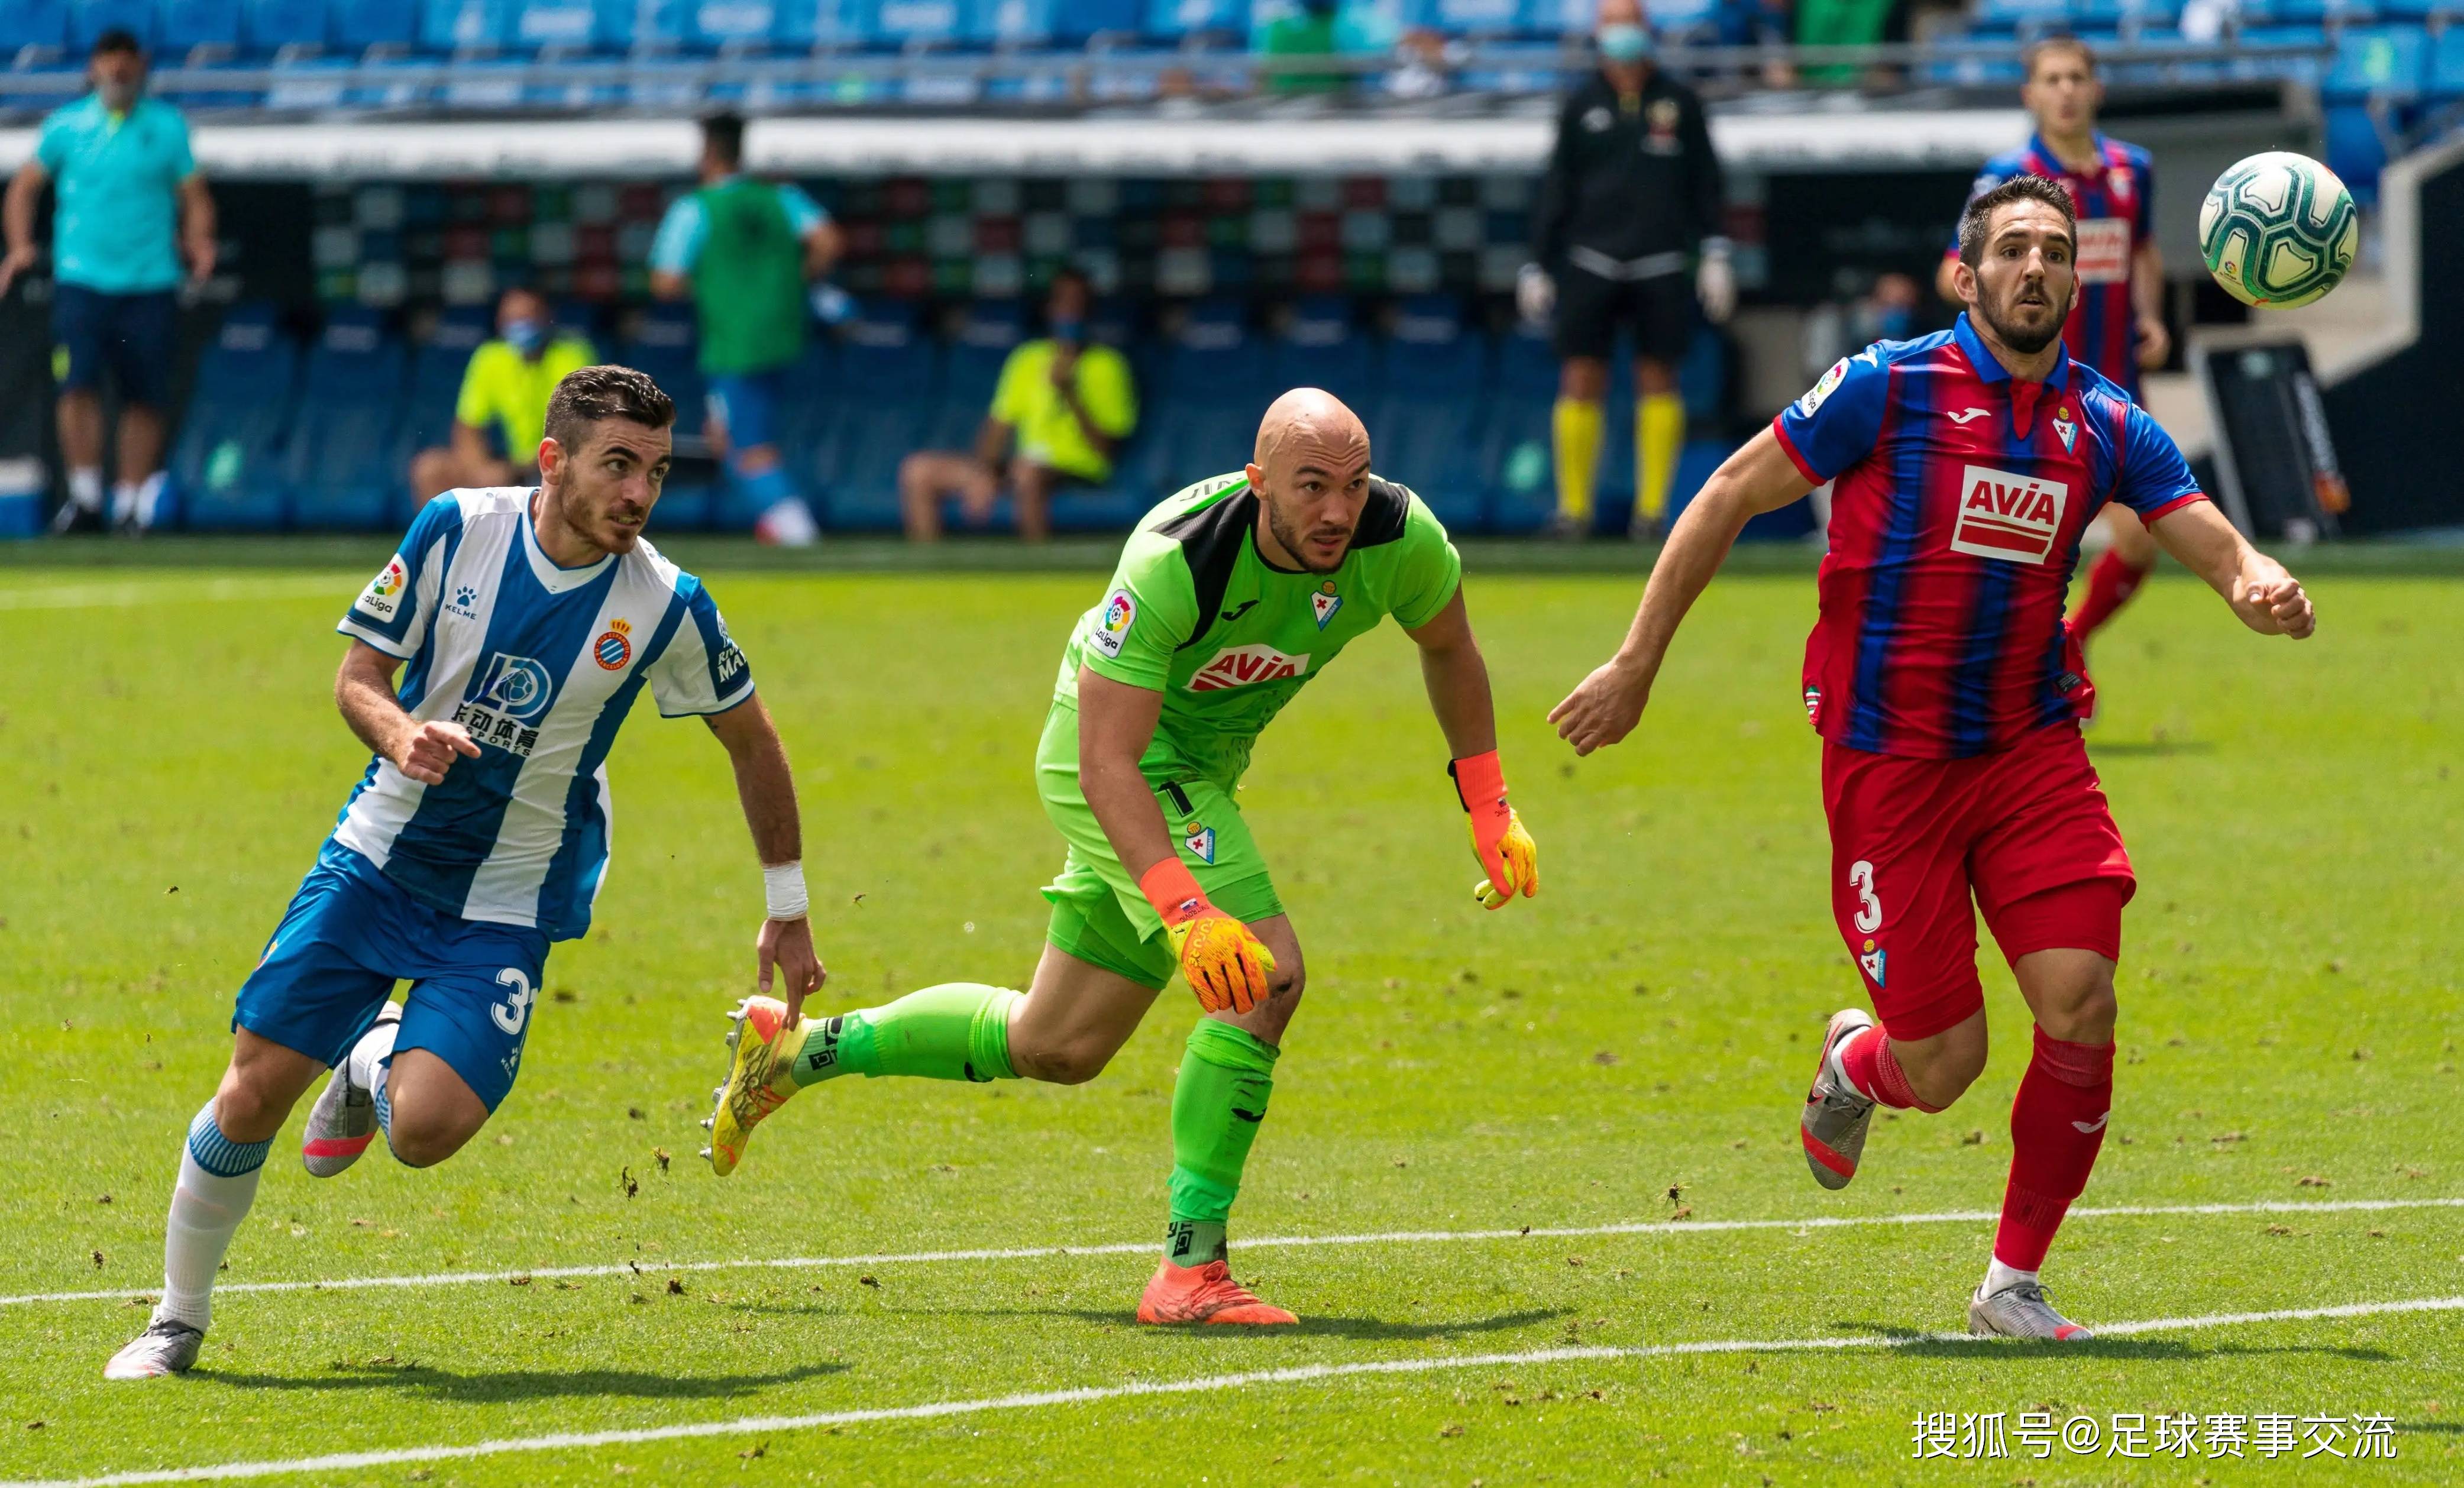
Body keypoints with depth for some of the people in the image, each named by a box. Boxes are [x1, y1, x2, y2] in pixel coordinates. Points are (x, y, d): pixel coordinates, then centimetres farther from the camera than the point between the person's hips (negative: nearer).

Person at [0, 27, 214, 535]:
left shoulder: (167, 127, 6)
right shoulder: (66, 126, 6)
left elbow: (195, 197, 8)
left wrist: (198, 241, -11)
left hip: (150, 283, 1)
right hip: (81, 279, -1)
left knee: (146, 397, 1)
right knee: (79, 384, -16)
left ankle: (132, 499, 13)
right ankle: (84, 495, -9)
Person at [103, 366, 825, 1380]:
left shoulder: (666, 607, -12)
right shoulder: (456, 529, -10)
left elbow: (752, 739, 4)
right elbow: (358, 674, -2)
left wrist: (788, 910, 7)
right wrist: (399, 732, -25)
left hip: (506, 906, -1)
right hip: (381, 851, 1)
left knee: (427, 1129, -22)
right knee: (252, 1095, -6)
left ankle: (377, 1064, 16)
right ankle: (179, 1318, 15)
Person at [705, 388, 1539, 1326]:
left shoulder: (1400, 537, -20)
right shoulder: (1173, 560, -36)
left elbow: (1447, 647, 5)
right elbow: (1107, 759, -36)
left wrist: (1489, 810, 5)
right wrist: (1186, 912, -47)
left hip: (1202, 765, 7)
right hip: (1118, 765, -7)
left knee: (1057, 1048, 18)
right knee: (1263, 976, -25)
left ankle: (799, 1045, 34)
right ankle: (1191, 1267, -20)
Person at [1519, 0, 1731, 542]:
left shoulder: (1679, 103, 7)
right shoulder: (1582, 107, 8)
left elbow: (1706, 183, 10)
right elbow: (1556, 190, 10)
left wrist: (1715, 254, 3)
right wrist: (1537, 265, 7)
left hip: (1661, 265, 0)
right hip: (1591, 262, 0)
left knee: (1658, 383, 1)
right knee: (1581, 381, -4)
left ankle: (1652, 507, 6)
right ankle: (1574, 507, 2)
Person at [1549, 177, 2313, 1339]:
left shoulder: (2107, 427, 4)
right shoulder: (1889, 388, -8)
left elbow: (2216, 548, -1)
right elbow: (1729, 496, -1)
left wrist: (2265, 589, -27)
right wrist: (1636, 666, -1)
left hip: (2031, 751, 3)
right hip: (1889, 759, -3)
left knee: (2080, 1004, -14)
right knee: (1943, 1064, -4)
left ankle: (2014, 1282, 3)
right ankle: (1854, 1065, 36)